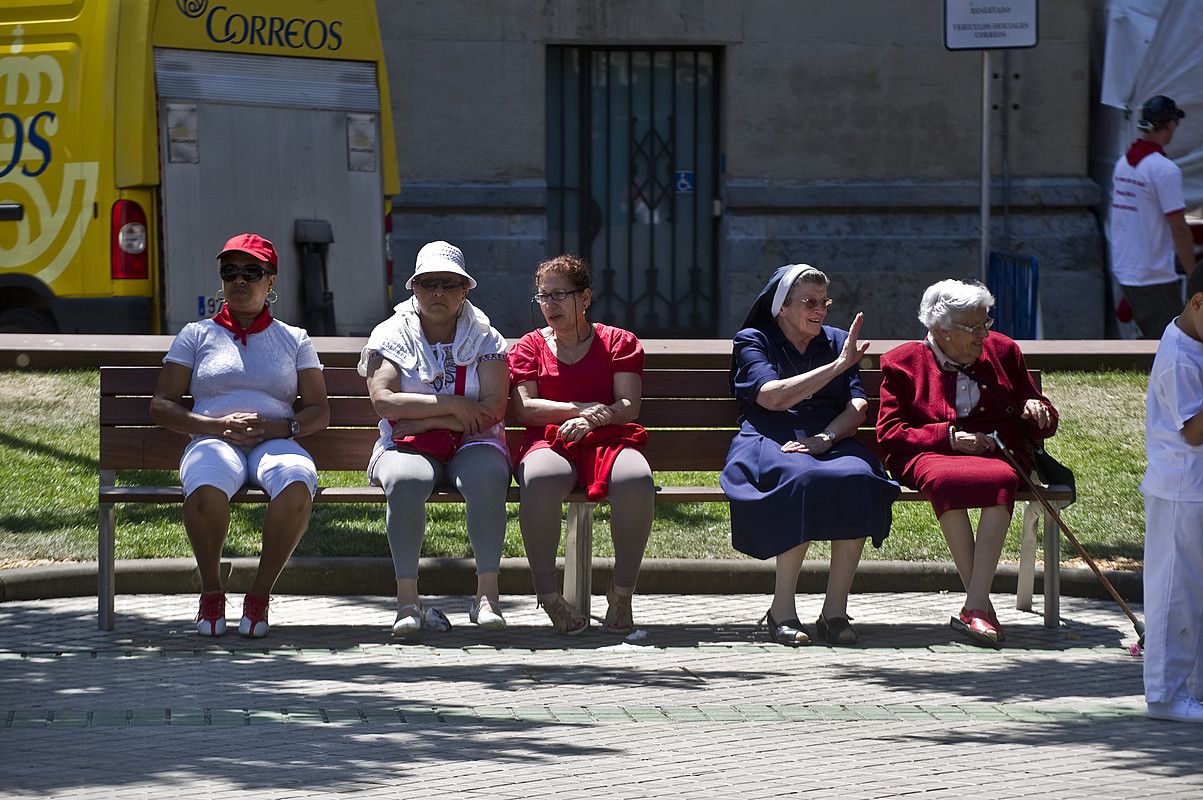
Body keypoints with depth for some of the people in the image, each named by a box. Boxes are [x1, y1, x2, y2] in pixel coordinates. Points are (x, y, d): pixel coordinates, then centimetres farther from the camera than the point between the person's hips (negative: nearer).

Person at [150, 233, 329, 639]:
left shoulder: (294, 339, 22)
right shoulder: (197, 335, 19)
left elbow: (320, 411, 15)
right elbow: (161, 406, 11)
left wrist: (278, 427, -7)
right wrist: (218, 426, -7)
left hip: (275, 442, 1)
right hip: (214, 440, -1)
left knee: (296, 483, -39)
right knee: (206, 490, -40)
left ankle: (260, 593, -25)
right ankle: (211, 591, -18)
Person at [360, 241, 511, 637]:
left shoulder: (484, 337, 9)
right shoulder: (390, 335, 9)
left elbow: (492, 409, -4)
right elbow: (383, 400, -7)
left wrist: (421, 420, -10)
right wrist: (452, 405, -10)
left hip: (471, 445, 0)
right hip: (408, 447, 0)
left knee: (486, 479, -35)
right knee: (405, 481, -36)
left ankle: (487, 592, -32)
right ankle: (408, 597, -35)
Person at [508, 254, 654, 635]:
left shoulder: (619, 342, 15)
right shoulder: (529, 347, 18)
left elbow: (628, 407, 4)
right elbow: (524, 409, 4)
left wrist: (592, 420, -16)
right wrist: (582, 409, -8)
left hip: (608, 440, 0)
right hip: (550, 444, 0)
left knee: (636, 481, -38)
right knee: (540, 480, -40)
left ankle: (622, 590, -24)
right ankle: (547, 594, -30)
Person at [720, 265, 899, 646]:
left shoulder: (837, 341, 21)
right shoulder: (753, 341, 9)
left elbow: (858, 407, 9)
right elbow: (773, 397, -9)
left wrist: (825, 437, -12)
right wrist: (838, 366, -11)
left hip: (833, 441, 3)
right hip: (771, 443, -3)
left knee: (858, 478, -33)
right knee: (802, 478, -39)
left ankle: (835, 609, -30)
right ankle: (783, 609, -30)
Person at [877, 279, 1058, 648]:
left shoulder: (1001, 351, 19)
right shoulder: (904, 362, 11)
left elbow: (1044, 424, 27)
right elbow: (889, 432, 3)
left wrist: (1037, 410, 2)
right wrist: (949, 438, -9)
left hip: (996, 454, 2)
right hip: (930, 457, -2)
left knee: (1002, 479, -37)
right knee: (944, 481, -41)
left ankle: (974, 605, -42)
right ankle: (981, 604, -38)